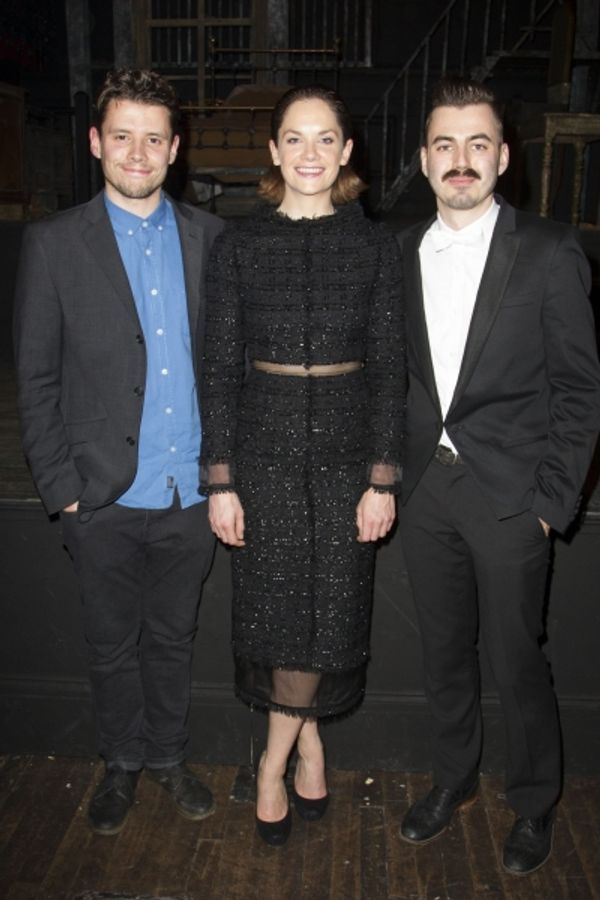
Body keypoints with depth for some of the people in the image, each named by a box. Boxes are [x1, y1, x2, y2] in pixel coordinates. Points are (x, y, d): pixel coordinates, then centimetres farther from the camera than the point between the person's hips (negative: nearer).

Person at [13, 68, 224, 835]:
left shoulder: (209, 238, 2)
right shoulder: (54, 243, -4)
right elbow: (36, 378, -3)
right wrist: (59, 485, -7)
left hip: (190, 491, 2)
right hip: (104, 498, -1)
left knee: (172, 637, 19)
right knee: (112, 644, 16)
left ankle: (168, 757, 40)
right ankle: (122, 763, 39)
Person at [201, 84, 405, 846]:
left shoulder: (375, 246, 1)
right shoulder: (238, 246, 0)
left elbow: (388, 367, 1)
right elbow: (220, 368, 0)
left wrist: (383, 477, -4)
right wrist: (220, 481, -4)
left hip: (345, 449, 1)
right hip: (265, 450, 0)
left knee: (328, 612, 5)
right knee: (277, 613, 5)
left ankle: (274, 762, 29)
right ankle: (309, 741, 32)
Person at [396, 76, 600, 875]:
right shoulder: (400, 254, 5)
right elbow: (396, 375, 9)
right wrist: (391, 474, 4)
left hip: (509, 495, -4)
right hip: (426, 490, 4)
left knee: (515, 659, 7)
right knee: (443, 651, 18)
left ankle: (534, 804, 33)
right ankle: (455, 779, 41)